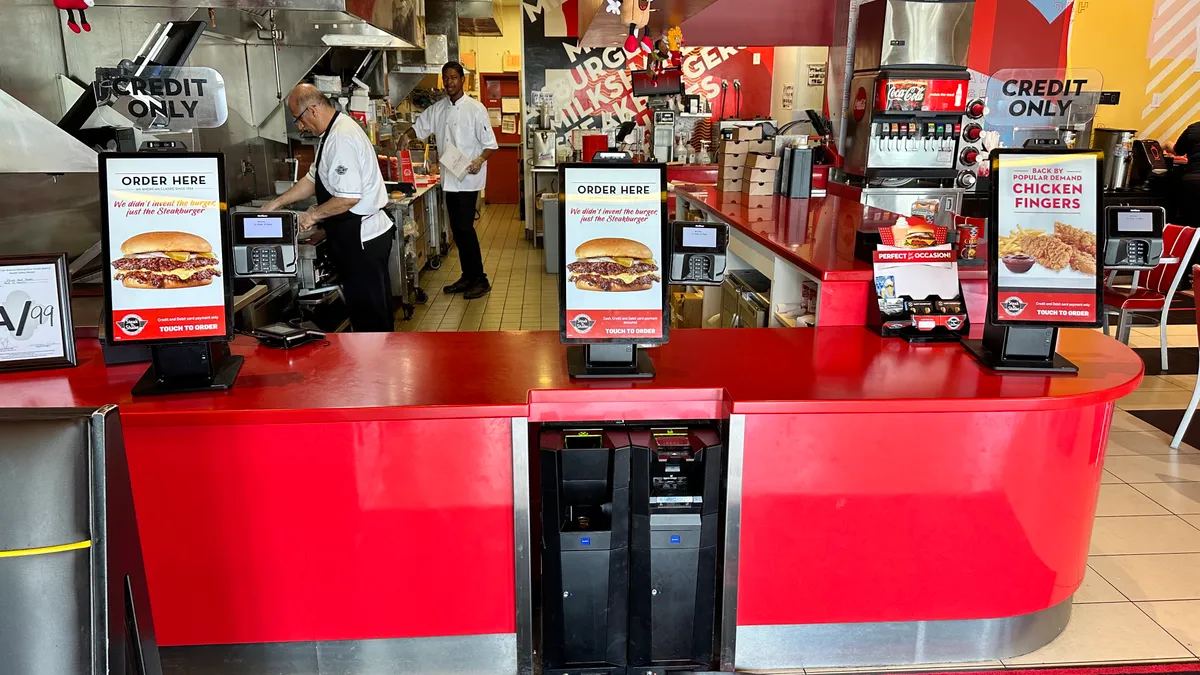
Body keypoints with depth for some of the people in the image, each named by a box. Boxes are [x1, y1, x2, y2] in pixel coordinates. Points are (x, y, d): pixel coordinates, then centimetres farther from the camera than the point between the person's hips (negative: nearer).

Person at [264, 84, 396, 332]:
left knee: (367, 310, 2)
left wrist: (314, 214, -11)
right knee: (375, 306, 20)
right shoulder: (335, 132, 11)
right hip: (367, 233, 10)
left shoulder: (341, 138, -21)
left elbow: (349, 198, -26)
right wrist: (277, 203, 16)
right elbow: (313, 179, 20)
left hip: (360, 238, -10)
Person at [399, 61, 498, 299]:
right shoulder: (438, 108, 9)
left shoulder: (475, 109, -8)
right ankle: (468, 277, 20)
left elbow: (490, 143, -8)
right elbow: (421, 126, 19)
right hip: (449, 178, 7)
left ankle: (480, 280, -1)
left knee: (464, 227, -11)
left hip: (468, 177, -7)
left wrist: (480, 160, -26)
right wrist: (407, 135, -3)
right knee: (457, 228, 10)